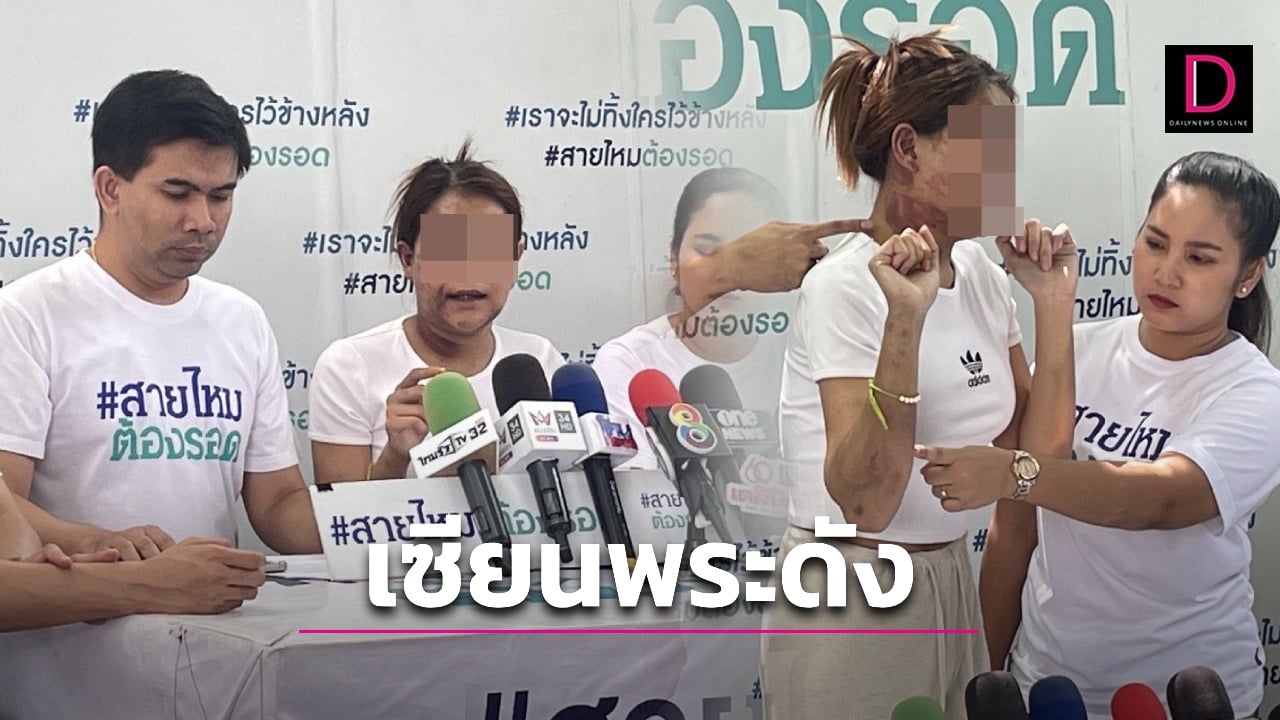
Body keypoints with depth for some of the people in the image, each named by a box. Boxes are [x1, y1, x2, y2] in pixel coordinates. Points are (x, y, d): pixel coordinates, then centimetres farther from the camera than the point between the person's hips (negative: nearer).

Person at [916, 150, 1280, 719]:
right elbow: (1017, 526, 1)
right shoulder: (1078, 350, -3)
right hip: (1044, 670, 3)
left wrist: (1012, 474, -46)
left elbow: (1160, 497, -32)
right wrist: (985, 668, 2)